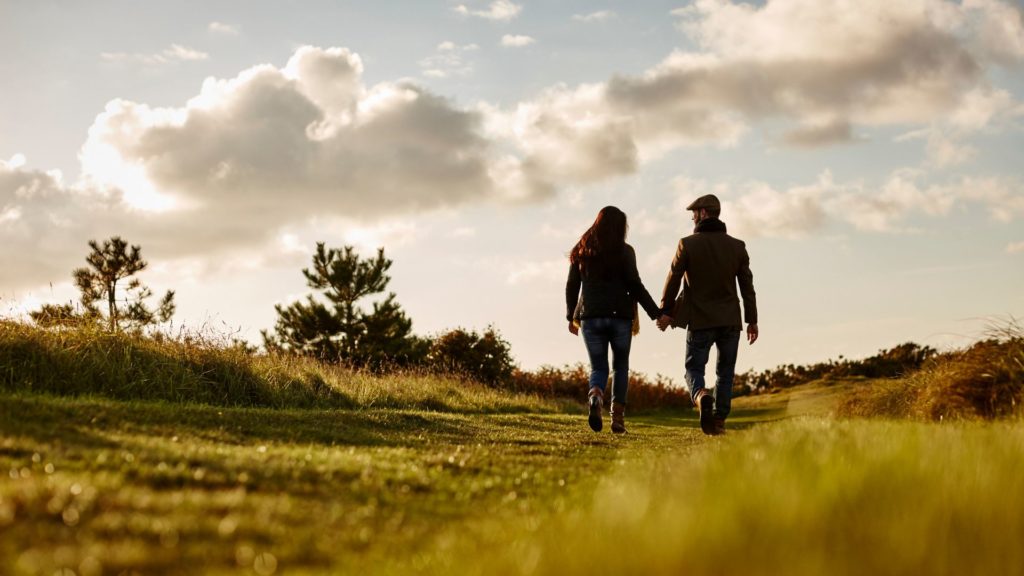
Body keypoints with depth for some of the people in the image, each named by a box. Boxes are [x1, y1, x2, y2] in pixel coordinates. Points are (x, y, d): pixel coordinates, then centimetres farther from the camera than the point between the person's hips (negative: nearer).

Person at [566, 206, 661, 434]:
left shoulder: (581, 251, 7)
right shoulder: (624, 251, -3)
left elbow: (571, 286, 9)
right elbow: (635, 285, -8)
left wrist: (571, 317, 21)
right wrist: (656, 313, -4)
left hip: (590, 317, 2)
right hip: (619, 315, -2)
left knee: (598, 368, 9)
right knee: (621, 366, 16)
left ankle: (595, 396, -24)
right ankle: (618, 415, 7)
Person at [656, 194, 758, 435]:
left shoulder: (688, 244, -6)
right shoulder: (737, 246, 3)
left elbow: (674, 279, -3)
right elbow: (747, 286, 4)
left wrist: (665, 311, 8)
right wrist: (752, 321, 8)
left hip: (700, 320, -2)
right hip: (730, 320, 2)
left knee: (694, 368, 6)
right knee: (725, 373, 12)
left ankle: (701, 396, -24)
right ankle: (718, 420, 8)